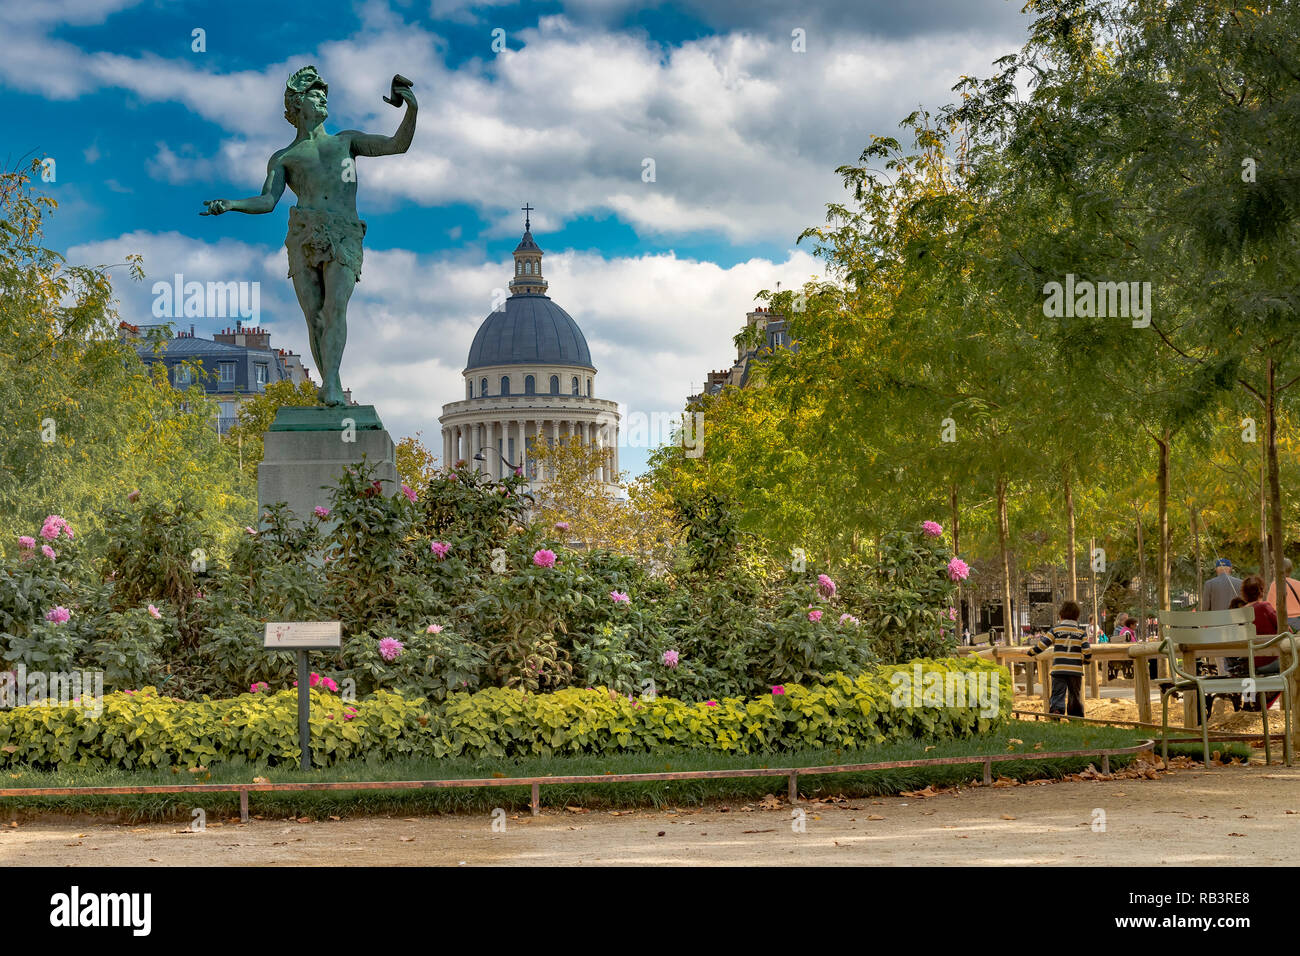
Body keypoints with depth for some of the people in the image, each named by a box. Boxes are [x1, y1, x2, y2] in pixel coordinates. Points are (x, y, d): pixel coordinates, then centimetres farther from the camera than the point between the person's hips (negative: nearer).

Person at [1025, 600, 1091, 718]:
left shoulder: (1056, 630, 1)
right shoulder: (1081, 632, 3)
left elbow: (1042, 644, -1)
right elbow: (1087, 651, -2)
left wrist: (1031, 652, 15)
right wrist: (1085, 659, 19)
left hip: (1059, 669, -1)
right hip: (1076, 670, 1)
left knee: (1058, 694, -4)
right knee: (1075, 696, 14)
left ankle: (1056, 709, -31)